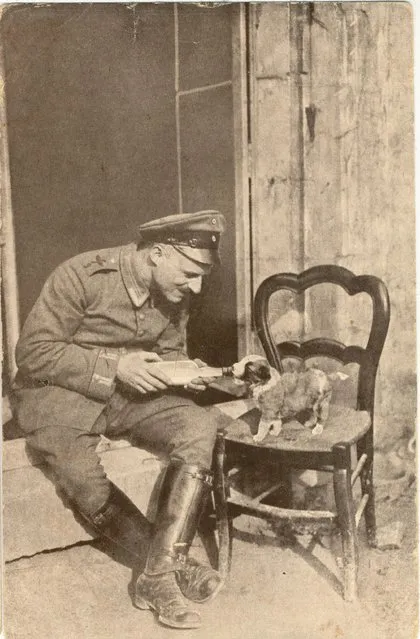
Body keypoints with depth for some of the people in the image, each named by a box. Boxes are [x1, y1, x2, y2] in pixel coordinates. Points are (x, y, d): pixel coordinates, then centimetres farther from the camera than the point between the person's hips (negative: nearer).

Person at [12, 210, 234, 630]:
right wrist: (113, 366, -24)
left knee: (201, 429, -22)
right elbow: (32, 353, -16)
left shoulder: (175, 294, 0)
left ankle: (159, 574, -19)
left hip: (128, 393, 5)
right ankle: (172, 565, -7)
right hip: (57, 394, -4)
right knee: (86, 485, -31)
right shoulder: (82, 276, -17)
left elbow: (171, 352, 16)